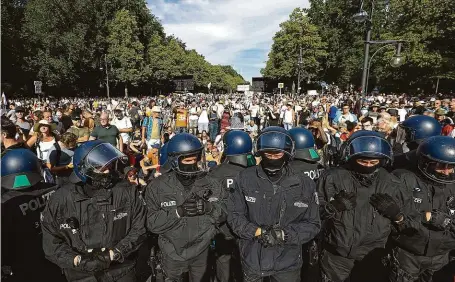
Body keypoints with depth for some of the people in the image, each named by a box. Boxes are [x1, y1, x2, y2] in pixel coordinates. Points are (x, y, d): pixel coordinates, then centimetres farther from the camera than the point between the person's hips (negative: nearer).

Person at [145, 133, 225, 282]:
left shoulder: (211, 184, -13)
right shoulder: (157, 187, -16)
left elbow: (224, 215, -10)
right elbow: (152, 224, -18)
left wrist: (209, 208, -31)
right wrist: (178, 211, -33)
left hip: (201, 252, 2)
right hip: (172, 254, -1)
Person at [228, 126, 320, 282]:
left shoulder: (304, 184, -9)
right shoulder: (245, 178, -11)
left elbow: (312, 224, -3)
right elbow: (234, 215, -5)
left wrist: (284, 234, -17)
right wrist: (258, 232, -18)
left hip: (288, 262, 0)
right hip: (252, 259, 0)